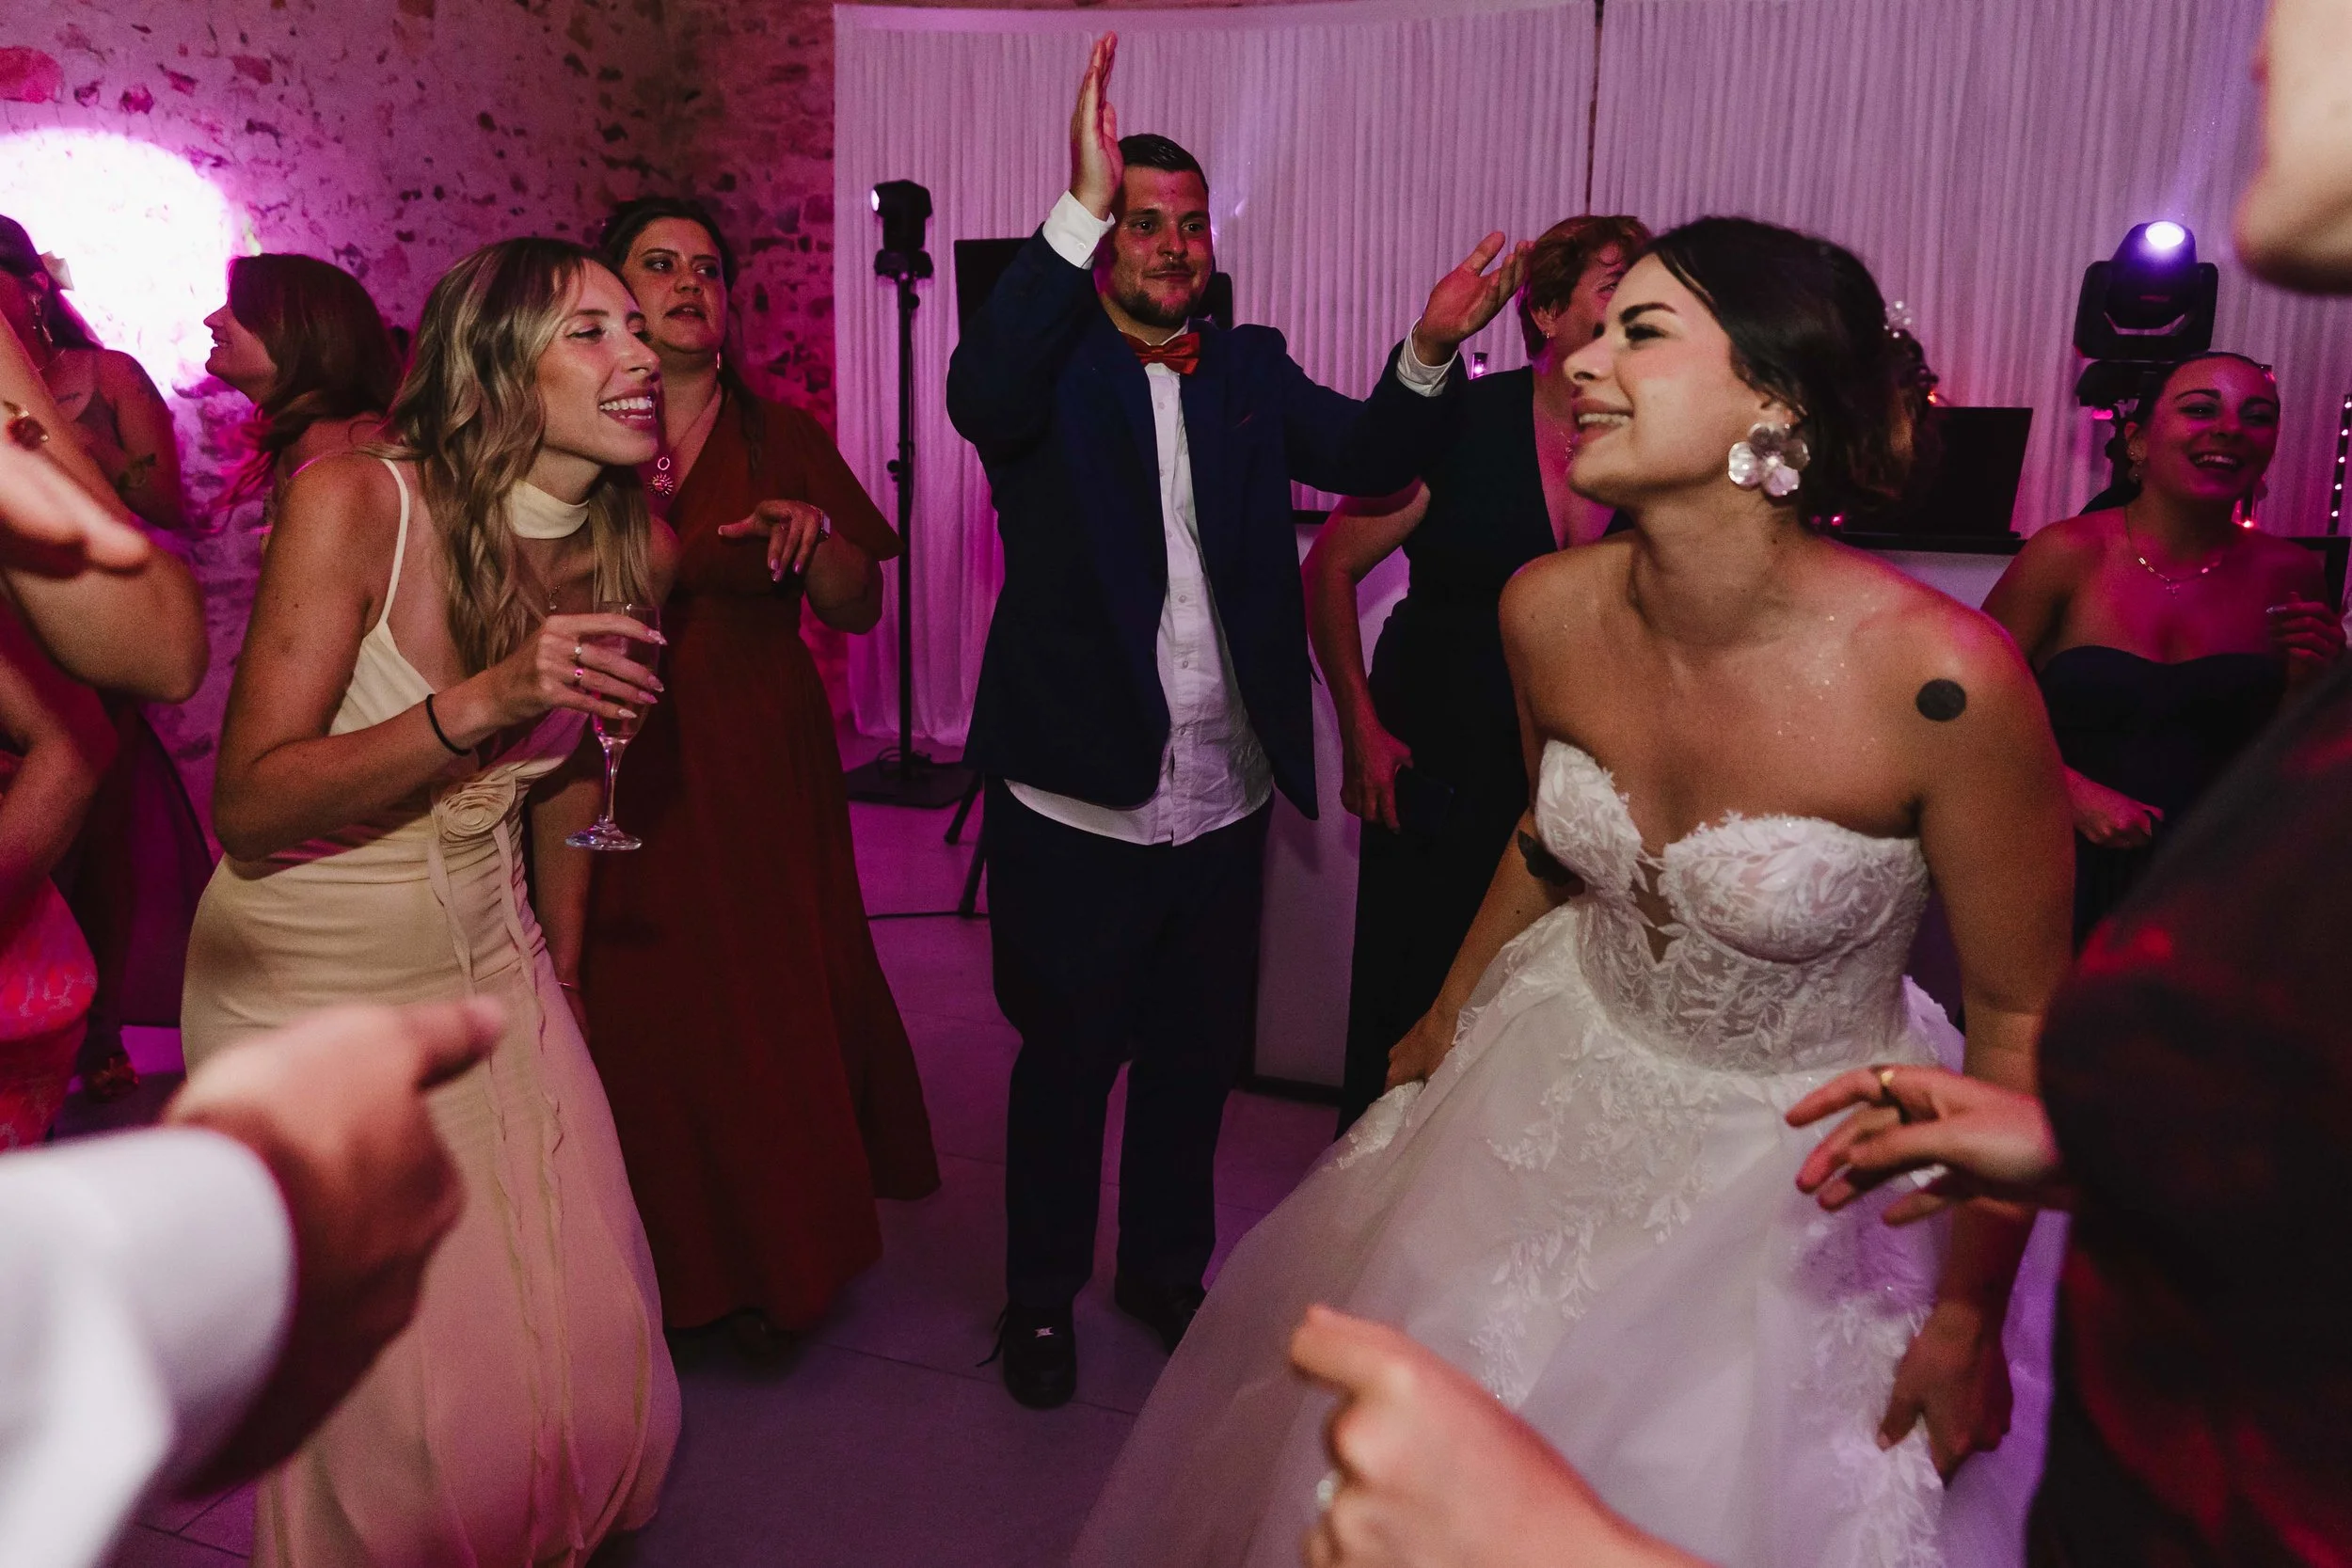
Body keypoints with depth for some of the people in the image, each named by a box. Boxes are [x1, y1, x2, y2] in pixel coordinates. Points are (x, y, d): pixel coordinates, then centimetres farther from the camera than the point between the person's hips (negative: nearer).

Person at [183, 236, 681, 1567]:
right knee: (399, 1412, 2)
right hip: (307, 988, -4)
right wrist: (481, 701, -34)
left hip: (491, 976, 4)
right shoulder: (355, 503, -19)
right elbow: (247, 809, -21)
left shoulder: (637, 552, -4)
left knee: (596, 1370, 7)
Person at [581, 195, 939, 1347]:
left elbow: (858, 610, 1)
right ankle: (661, 1267, 27)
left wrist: (814, 535, -17)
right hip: (624, 785, 0)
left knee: (774, 1015, 4)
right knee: (639, 1026, 4)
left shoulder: (783, 440, 5)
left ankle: (774, 1270, 27)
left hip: (762, 778, 1)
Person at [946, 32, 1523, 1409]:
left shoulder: (1252, 370, 8)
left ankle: (1167, 1269, 42)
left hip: (1224, 798, 4)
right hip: (1078, 801, -4)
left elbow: (1370, 456, -3)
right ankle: (1044, 1295, 34)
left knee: (1195, 1058, 20)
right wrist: (1079, 204, -34)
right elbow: (980, 394, -27)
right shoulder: (1053, 370, -5)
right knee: (1066, 1060, 13)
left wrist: (1430, 354, -22)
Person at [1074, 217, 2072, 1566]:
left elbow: (2024, 1021, -16)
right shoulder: (1549, 611, -15)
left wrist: (1971, 1313, -9)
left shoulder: (1944, 681, -30)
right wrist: (1444, 1021, 17)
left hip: (1802, 1161, -4)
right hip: (1566, 1085, 4)